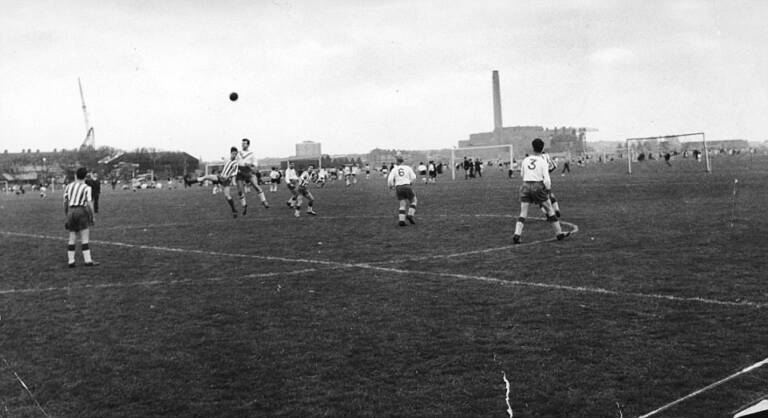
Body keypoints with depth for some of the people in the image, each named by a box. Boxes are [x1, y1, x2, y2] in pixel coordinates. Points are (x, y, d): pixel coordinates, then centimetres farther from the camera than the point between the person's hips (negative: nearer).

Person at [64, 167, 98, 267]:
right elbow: (90, 204, -10)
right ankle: (88, 261, -3)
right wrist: (92, 217, 0)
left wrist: (67, 217, 19)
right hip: (82, 212, -5)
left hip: (71, 212, 5)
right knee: (85, 239, -2)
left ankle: (71, 261, 10)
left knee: (72, 239, 10)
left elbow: (65, 203, 11)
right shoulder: (87, 188, -3)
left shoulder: (68, 186, 11)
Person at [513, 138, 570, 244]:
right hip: (538, 186, -3)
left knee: (523, 213, 6)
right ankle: (559, 233, 21)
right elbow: (546, 179, -10)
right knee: (549, 209, 14)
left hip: (525, 186, 3)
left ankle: (517, 234, -10)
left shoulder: (525, 160, 5)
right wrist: (548, 189, 3)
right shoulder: (543, 161, -7)